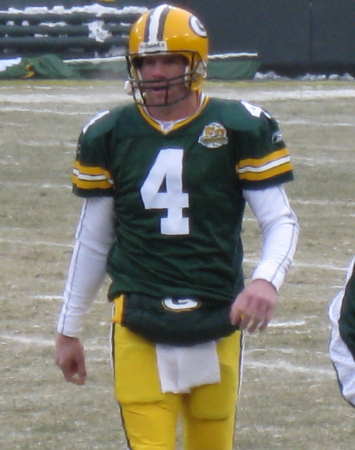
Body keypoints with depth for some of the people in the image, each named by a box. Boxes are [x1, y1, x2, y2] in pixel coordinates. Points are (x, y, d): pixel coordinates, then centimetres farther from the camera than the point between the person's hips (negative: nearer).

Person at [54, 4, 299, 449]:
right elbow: (93, 240, 15)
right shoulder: (108, 135, 6)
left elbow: (280, 221, 1)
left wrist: (266, 280, -20)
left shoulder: (240, 129, -1)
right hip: (139, 324, 0)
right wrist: (68, 330, 18)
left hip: (217, 321, 0)